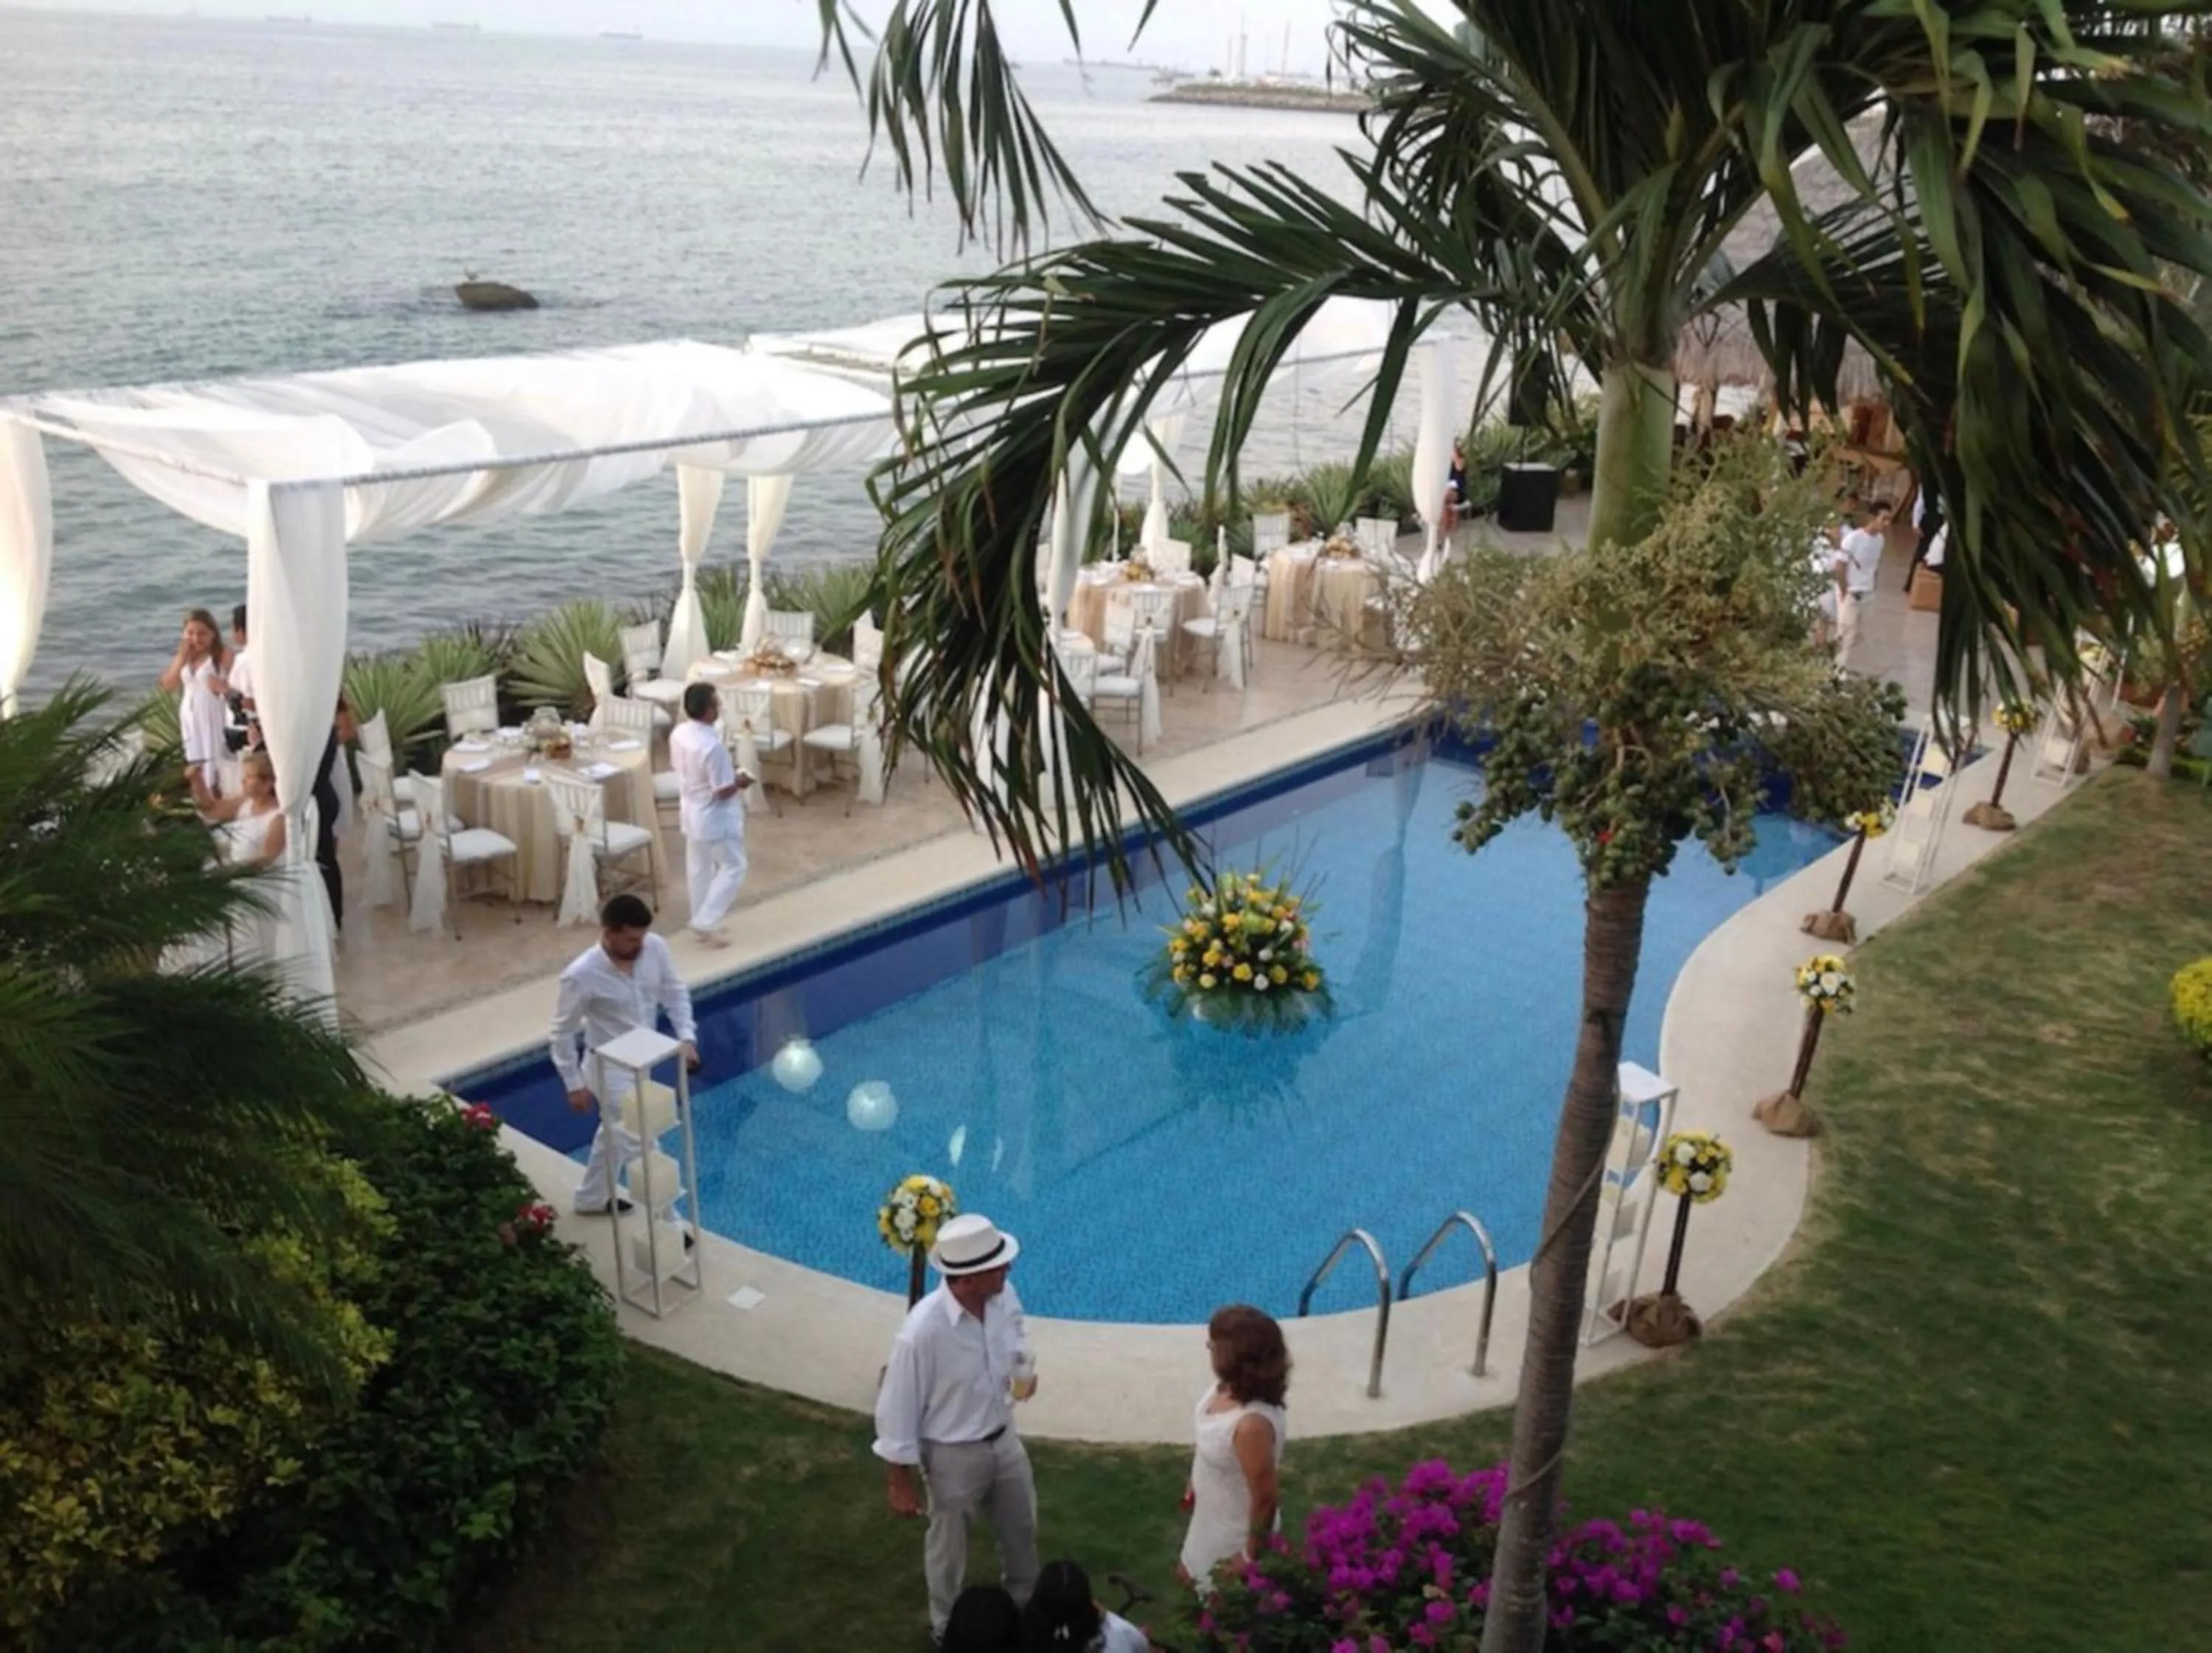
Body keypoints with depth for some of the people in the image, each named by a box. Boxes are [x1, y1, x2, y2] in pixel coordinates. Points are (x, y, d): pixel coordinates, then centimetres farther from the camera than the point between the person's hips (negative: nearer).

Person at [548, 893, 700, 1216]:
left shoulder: (655, 948, -16)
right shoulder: (582, 976, -29)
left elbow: (675, 992, 0)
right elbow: (562, 1033, -16)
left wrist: (686, 1036, -13)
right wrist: (575, 1084, -11)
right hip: (610, 1069, -7)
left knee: (617, 1131, 26)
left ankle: (592, 1198, 50)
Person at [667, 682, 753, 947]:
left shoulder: (678, 735, -5)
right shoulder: (712, 746, -31)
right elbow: (723, 791, -27)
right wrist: (740, 782, -6)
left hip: (692, 813, 9)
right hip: (716, 818, -8)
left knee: (699, 869, 19)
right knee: (733, 867, 7)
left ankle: (702, 921, 31)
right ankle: (706, 922, 3)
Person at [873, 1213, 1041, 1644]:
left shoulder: (1005, 1298, -18)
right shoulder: (923, 1332, -35)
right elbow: (898, 1408, -21)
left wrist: (1024, 1371, -8)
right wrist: (901, 1481, -12)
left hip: (1004, 1439, 6)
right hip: (954, 1454, -5)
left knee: (1021, 1530, 28)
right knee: (949, 1548, 22)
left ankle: (1025, 1604, 58)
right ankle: (948, 1628, 50)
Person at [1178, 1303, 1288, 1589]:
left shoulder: (1252, 1423, -41)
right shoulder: (1230, 1386, -16)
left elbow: (1266, 1498, -30)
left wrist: (1251, 1557, -17)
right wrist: (1196, 1484, 19)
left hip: (1236, 1531, -8)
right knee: (1191, 1576, 29)